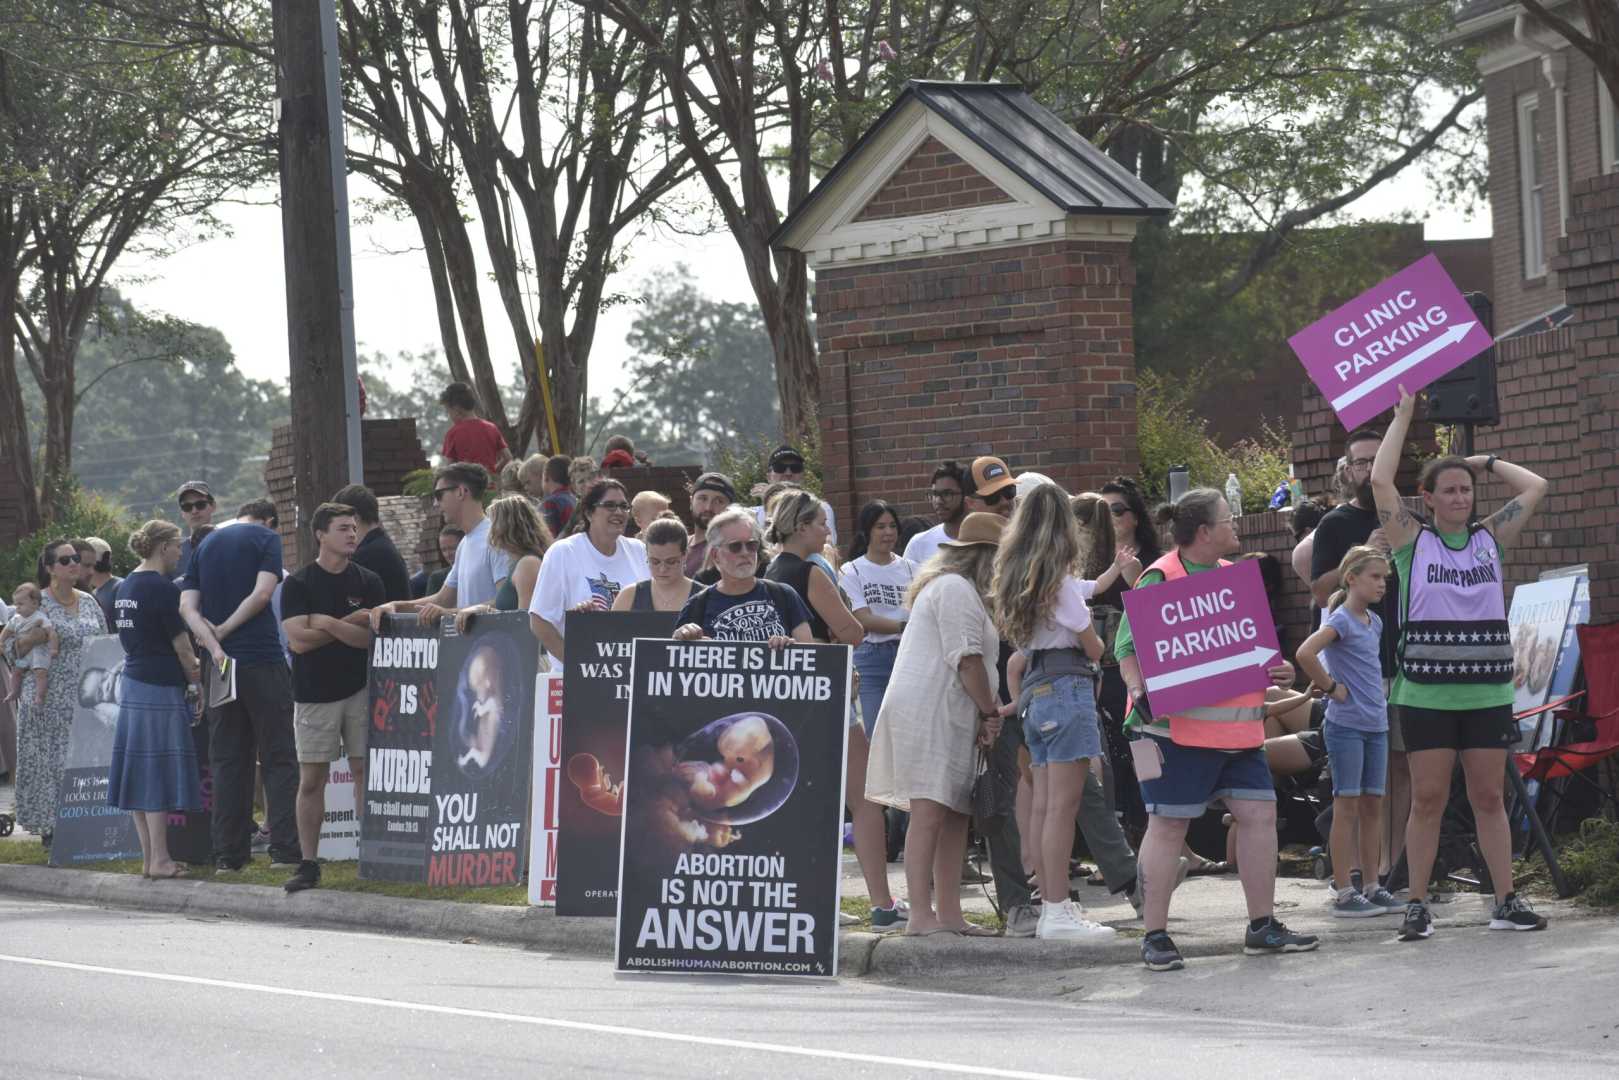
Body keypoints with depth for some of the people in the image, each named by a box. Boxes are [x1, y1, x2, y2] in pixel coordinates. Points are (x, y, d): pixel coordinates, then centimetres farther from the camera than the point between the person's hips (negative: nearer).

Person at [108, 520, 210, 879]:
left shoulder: (125, 587, 12)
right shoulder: (163, 589, -14)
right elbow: (181, 646, -12)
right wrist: (196, 683, 1)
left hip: (132, 683, 8)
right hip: (161, 688, -8)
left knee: (140, 774, 9)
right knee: (160, 772, -6)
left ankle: (148, 857, 12)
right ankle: (159, 859, -6)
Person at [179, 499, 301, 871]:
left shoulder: (206, 544, 16)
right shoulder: (266, 538, 2)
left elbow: (187, 606, 4)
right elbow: (262, 593, -13)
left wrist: (212, 640, -9)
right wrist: (225, 630, -6)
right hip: (262, 659, -5)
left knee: (227, 761, 8)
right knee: (278, 759, -1)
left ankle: (228, 854, 5)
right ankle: (285, 848, -8)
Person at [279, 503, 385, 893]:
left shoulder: (368, 582, 5)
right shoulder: (298, 584, 0)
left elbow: (373, 637, -6)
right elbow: (299, 639, -11)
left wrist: (326, 623, -12)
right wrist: (350, 625, -7)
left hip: (360, 690, 1)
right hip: (313, 694, -1)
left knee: (364, 771, 0)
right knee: (311, 779, -1)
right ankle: (308, 864, 4)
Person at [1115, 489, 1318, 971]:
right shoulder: (1159, 580, -8)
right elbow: (1128, 647, -11)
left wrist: (1276, 671, 8)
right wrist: (1139, 691, -27)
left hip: (1238, 728, 8)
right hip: (1179, 727, -8)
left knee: (1259, 813, 5)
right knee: (1168, 824, -4)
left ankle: (1263, 926, 15)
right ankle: (1155, 936, 0)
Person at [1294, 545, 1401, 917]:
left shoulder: (1374, 622, 13)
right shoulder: (1340, 620, -12)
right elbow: (1305, 654, -27)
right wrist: (1332, 687, -17)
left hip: (1375, 724, 8)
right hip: (1346, 725, -8)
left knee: (1373, 805, 10)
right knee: (1347, 806, -5)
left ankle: (1372, 887, 16)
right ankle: (1343, 893, -2)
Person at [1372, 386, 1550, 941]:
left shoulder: (1490, 538, 10)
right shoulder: (1413, 540, 3)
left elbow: (1535, 487, 10)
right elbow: (1380, 481, -6)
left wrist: (1485, 461, 15)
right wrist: (1403, 416, 1)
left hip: (1487, 693, 2)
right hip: (1426, 695, -2)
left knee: (1489, 799, 6)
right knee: (1427, 800, -1)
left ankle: (1506, 901, 9)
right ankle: (1417, 905, 3)